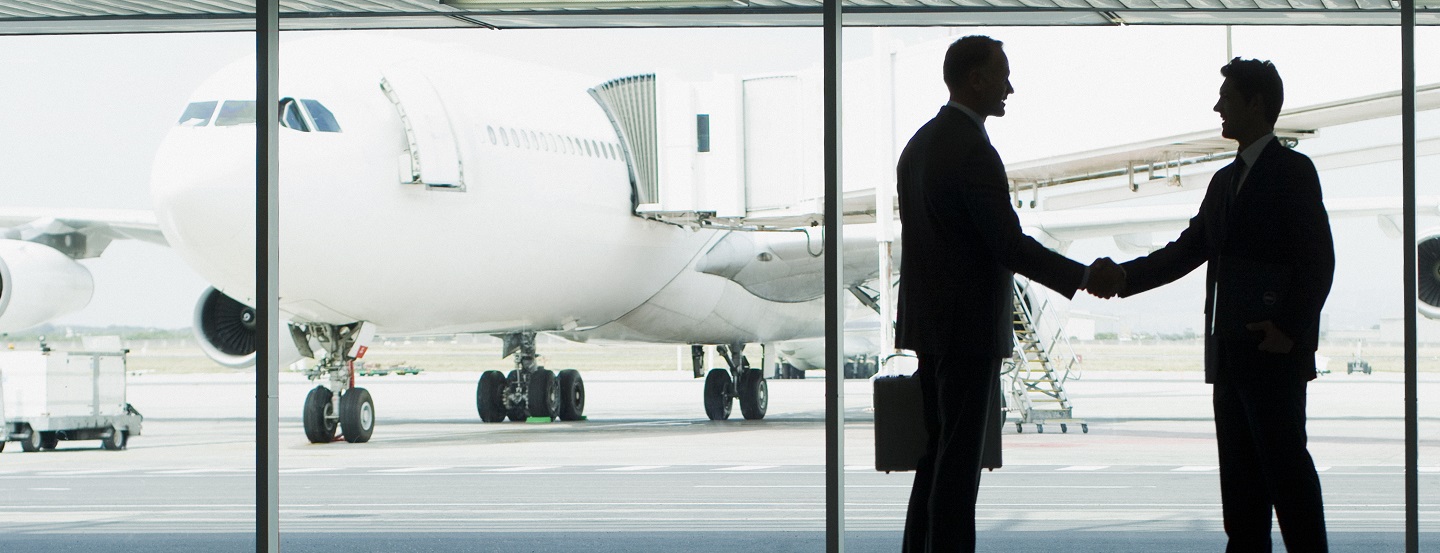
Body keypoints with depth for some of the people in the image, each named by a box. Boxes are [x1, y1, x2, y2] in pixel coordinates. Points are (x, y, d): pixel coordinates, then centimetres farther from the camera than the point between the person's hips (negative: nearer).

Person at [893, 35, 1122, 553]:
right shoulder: (972, 150, -18)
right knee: (959, 454, -5)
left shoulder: (921, 142, 12)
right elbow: (1010, 245, -21)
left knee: (941, 449, 15)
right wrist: (1083, 276, -12)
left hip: (930, 323, 10)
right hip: (968, 329, -10)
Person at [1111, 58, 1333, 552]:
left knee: (1284, 460, -8)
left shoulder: (1292, 170, -5)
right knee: (1239, 467, 8)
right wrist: (1123, 277, 7)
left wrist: (1290, 329, -19)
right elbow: (1187, 251, 19)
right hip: (1230, 348, 8)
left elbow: (1318, 260, -11)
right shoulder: (1225, 180, 20)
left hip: (1274, 349, -8)